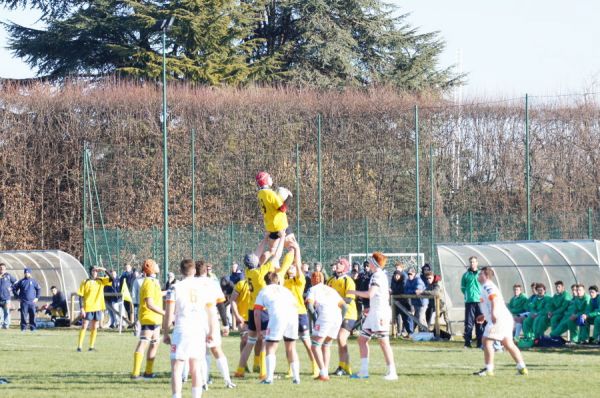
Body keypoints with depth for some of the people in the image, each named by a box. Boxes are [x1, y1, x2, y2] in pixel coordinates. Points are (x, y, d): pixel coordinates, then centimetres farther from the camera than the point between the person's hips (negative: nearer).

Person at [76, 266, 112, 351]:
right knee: (84, 326, -5)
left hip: (98, 308, 3)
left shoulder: (101, 281, 7)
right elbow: (81, 296, -4)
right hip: (88, 308, -3)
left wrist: (104, 270, -14)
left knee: (94, 328, 6)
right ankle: (79, 346, -5)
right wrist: (82, 308, -12)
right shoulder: (85, 282, -3)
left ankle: (92, 346, 11)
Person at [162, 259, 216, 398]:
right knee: (196, 369, 12)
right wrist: (211, 332, 20)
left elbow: (169, 313, -7)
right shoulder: (204, 288, 6)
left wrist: (165, 333, 1)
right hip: (199, 332, 3)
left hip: (181, 331, -3)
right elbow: (211, 313, 9)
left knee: (176, 369, -3)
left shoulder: (175, 288, -4)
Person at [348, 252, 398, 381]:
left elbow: (370, 294, -22)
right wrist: (371, 308, 26)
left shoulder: (378, 276, -12)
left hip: (380, 312, -10)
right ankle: (364, 371, 9)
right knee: (362, 339, 9)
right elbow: (386, 295, 24)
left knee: (383, 341, -11)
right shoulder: (381, 275, 18)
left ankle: (392, 372, -12)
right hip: (374, 313, 10)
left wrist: (354, 292, -8)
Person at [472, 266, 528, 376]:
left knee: (486, 341, -8)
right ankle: (522, 367, 8)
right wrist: (484, 316, 34)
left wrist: (493, 313, -36)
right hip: (505, 318, 10)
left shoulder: (487, 286, -7)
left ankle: (488, 369, -9)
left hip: (499, 319, -10)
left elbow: (494, 298, -25)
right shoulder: (486, 287, 25)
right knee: (508, 344, 11)